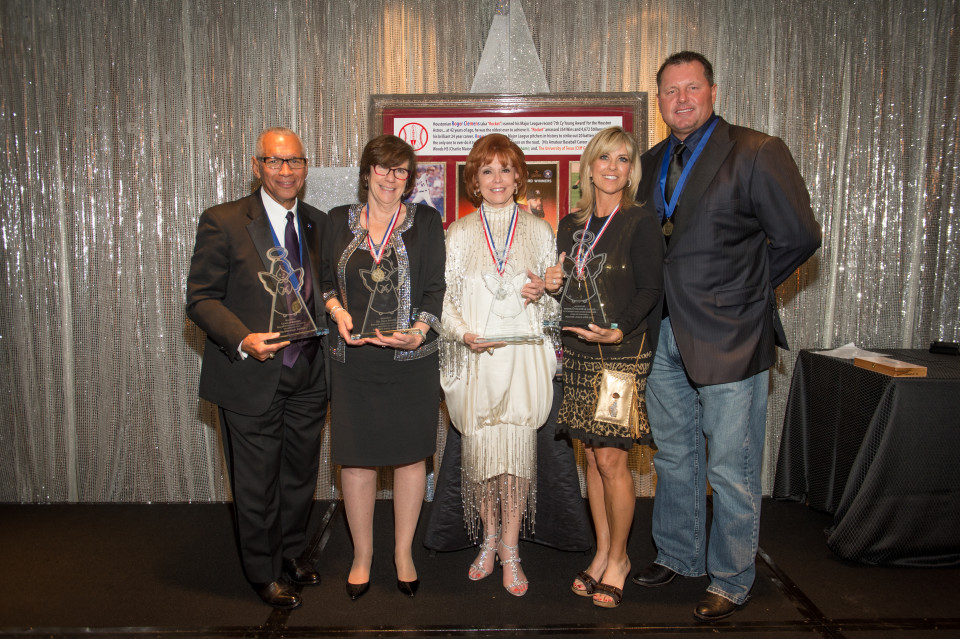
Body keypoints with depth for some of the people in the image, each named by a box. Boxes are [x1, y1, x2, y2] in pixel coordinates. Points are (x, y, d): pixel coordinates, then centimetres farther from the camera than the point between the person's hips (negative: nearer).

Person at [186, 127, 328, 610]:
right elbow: (201, 298, -9)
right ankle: (264, 572, 31)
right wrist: (243, 340, -24)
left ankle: (292, 553, 42)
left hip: (308, 376, 5)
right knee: (256, 483, 9)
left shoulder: (318, 224, 8)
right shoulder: (223, 222, -8)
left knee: (301, 475, 18)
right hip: (251, 379, -4)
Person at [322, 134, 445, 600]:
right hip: (353, 360, 1)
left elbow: (434, 289, 0)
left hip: (411, 359, -1)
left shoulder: (425, 221, 4)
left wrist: (417, 333, -16)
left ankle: (403, 553, 26)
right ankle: (362, 555, 26)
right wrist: (337, 310, -7)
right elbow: (326, 281, 14)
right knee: (356, 457, 6)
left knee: (410, 455, 7)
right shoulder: (339, 221, 9)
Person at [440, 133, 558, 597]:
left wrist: (541, 294, -8)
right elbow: (444, 297, 6)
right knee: (478, 447, 3)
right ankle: (489, 537, 24)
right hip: (474, 358, 1)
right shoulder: (459, 234, 9)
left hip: (523, 355, 0)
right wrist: (465, 333, -12)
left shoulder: (539, 231, 10)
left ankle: (510, 548, 12)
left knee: (517, 447, -3)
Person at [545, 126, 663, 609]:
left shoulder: (641, 223, -4)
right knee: (592, 455, 11)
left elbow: (650, 290, -9)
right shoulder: (571, 225, 13)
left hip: (625, 353, -5)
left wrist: (619, 329, -22)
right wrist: (552, 285, -2)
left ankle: (617, 558, 16)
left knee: (611, 458, -3)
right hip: (579, 352, 5)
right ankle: (603, 552, 25)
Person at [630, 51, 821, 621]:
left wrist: (744, 292, -1)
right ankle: (678, 556, 37)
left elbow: (800, 237, -9)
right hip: (667, 337, 6)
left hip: (728, 339, -6)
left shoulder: (758, 153, -8)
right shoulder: (653, 162, 11)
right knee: (675, 459, 18)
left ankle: (731, 582, 25)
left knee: (731, 472, 5)